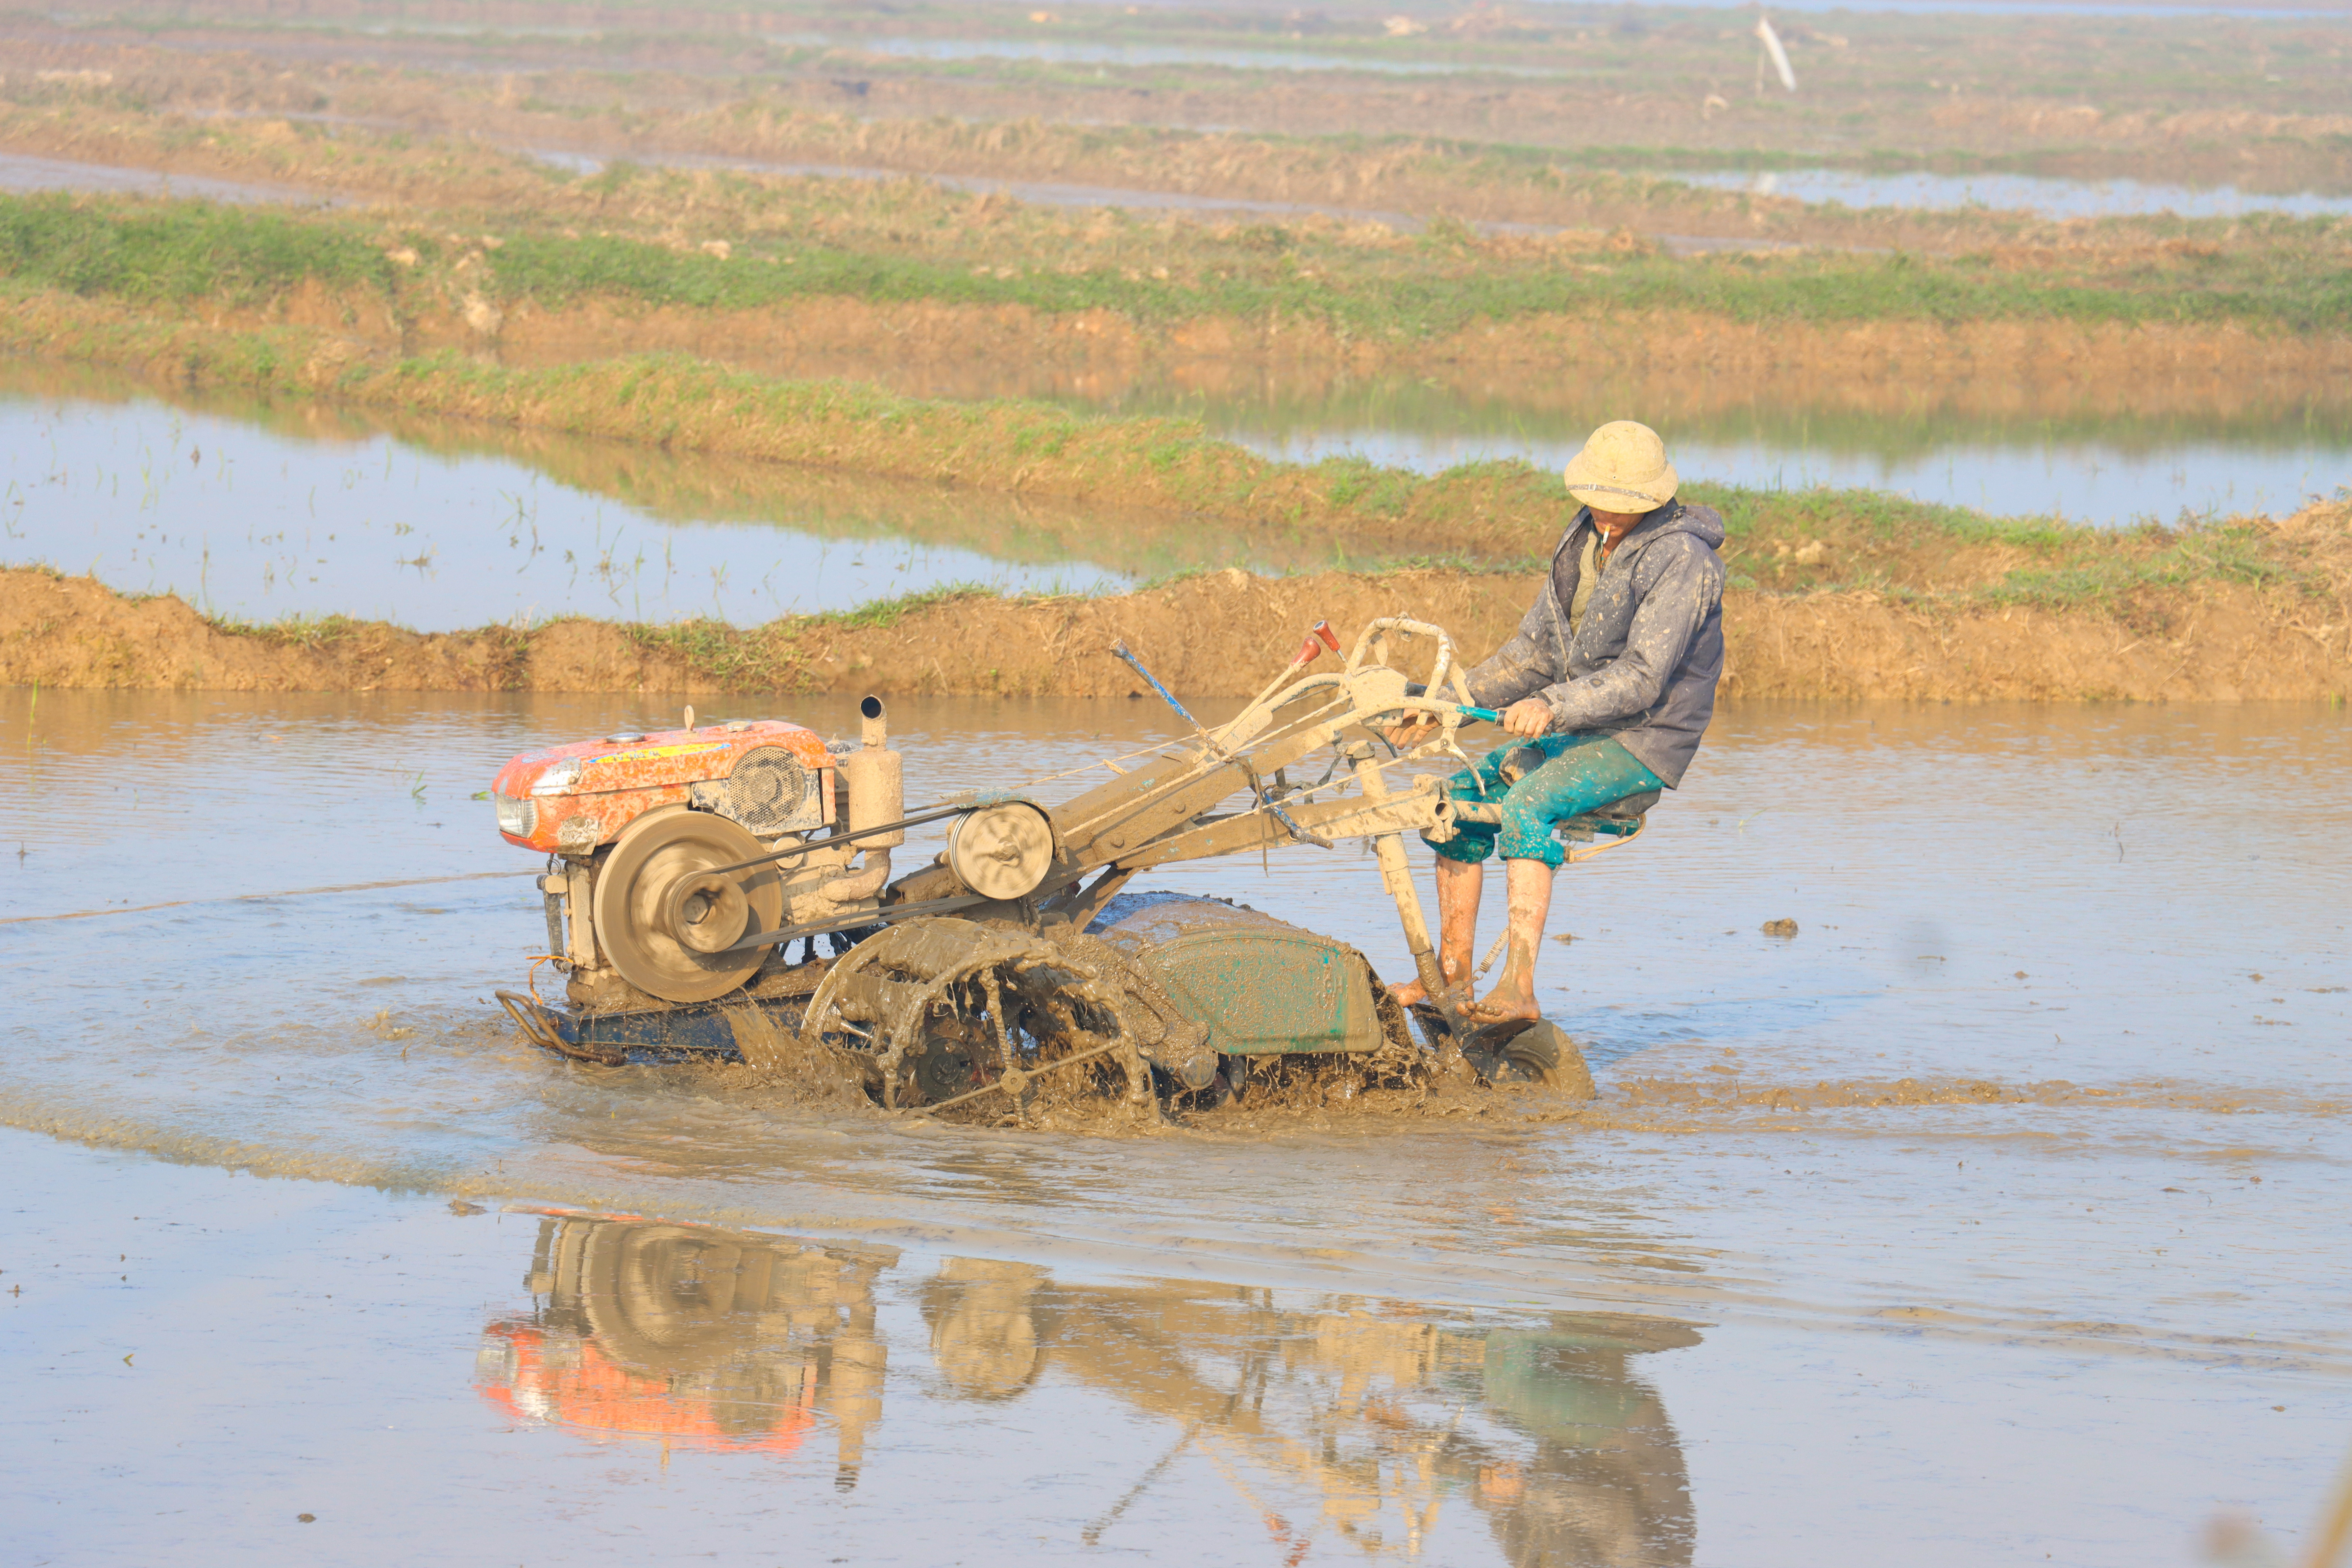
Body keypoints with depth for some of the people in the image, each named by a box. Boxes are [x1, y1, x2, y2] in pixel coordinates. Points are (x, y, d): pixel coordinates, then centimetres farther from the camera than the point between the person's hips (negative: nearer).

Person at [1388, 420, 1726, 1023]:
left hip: (1645, 743, -9)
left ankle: (1518, 987, -36)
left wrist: (1553, 706, -38)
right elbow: (1537, 648, 16)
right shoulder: (1584, 542, 9)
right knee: (1461, 796, -2)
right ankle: (1452, 973, 6)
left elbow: (1643, 677, -26)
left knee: (1527, 803, -31)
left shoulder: (1681, 560, -18)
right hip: (1582, 729, 9)